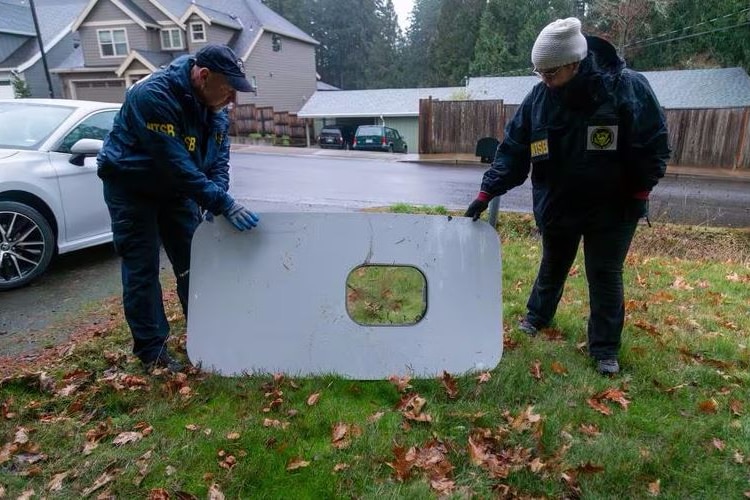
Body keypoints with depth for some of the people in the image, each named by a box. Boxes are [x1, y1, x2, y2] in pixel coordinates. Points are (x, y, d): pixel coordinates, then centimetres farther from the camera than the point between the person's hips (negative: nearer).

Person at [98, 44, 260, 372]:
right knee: (142, 269, -4)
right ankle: (151, 350, 8)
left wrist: (215, 201, -22)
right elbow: (177, 164, -37)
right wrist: (222, 204, -39)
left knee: (193, 263, 8)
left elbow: (218, 158, -5)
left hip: (176, 188, 7)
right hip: (132, 189, -6)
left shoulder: (215, 107, -7)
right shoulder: (153, 96, -31)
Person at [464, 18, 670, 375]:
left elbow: (653, 145, -10)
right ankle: (537, 316, 44)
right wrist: (487, 192, -13)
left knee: (605, 275, 5)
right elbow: (513, 149, -7)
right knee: (552, 266, 20)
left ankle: (605, 348, 20)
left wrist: (639, 194, -10)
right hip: (556, 206, 3)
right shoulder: (538, 98, -11)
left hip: (612, 208, -2)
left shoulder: (628, 88, -18)